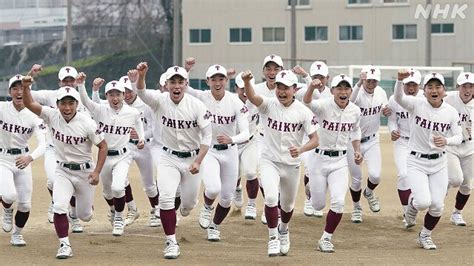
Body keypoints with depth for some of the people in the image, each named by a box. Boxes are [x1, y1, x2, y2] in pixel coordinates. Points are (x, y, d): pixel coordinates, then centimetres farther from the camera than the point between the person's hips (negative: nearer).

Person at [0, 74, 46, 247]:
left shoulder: (34, 116, -8)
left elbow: (43, 144, -19)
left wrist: (30, 158, -38)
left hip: (23, 160, 2)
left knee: (25, 203, 4)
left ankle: (17, 234, 33)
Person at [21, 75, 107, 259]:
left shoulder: (87, 123, -19)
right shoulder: (52, 116, -12)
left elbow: (103, 146, -11)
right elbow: (30, 104, -17)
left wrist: (96, 172, -17)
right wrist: (25, 87, -36)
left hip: (84, 171, -1)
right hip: (62, 171, 1)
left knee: (84, 216, 11)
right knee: (59, 207, -19)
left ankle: (86, 204, 49)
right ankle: (64, 245, -6)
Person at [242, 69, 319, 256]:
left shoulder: (303, 112, -11)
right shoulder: (268, 105, -13)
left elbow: (315, 140, -9)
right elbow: (252, 97, -33)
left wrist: (301, 149, -30)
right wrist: (246, 81, -55)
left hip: (292, 165, 2)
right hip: (270, 162, -2)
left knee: (287, 204, 18)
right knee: (271, 197, -23)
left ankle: (283, 229, 50)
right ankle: (273, 238, -6)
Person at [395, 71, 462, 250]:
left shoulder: (451, 112, -5)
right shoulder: (417, 105, -13)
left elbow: (459, 137, -1)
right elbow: (398, 98, -30)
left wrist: (446, 141, -24)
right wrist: (400, 80, -51)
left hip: (439, 163, 3)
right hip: (416, 162, -3)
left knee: (437, 205, 0)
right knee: (423, 202, -18)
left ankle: (425, 236, 28)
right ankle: (412, 203, 21)